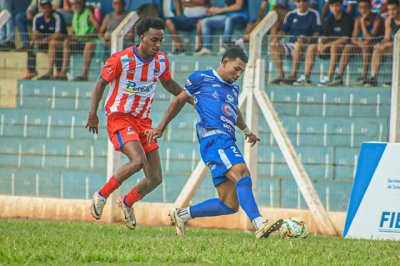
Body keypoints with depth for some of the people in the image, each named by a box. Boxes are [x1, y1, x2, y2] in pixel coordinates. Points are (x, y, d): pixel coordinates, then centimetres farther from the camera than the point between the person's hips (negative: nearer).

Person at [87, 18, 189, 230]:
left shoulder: (161, 61, 2)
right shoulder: (121, 59, -14)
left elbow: (168, 83, 21)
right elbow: (101, 82, -4)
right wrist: (93, 113, -11)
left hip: (143, 121, 6)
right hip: (119, 117, -6)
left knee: (155, 178, 1)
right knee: (138, 160, -30)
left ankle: (127, 202, 30)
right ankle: (101, 195, -11)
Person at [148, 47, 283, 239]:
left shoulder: (234, 88, 27)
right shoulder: (201, 78, 8)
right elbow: (179, 101, 16)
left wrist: (247, 132, 59)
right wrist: (161, 128, 20)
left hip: (227, 141, 8)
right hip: (213, 137, -8)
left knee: (230, 205, -1)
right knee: (241, 172, -32)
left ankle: (182, 215, 16)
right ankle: (259, 224, -49)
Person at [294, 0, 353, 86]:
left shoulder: (347, 19, -10)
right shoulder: (329, 19, 10)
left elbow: (346, 38, -18)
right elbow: (324, 36, 10)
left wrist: (327, 45, -21)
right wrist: (321, 43, -16)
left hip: (343, 46, -7)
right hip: (330, 44, 7)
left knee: (334, 47, -39)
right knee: (312, 47, -11)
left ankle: (329, 77, -40)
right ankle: (306, 77, -17)